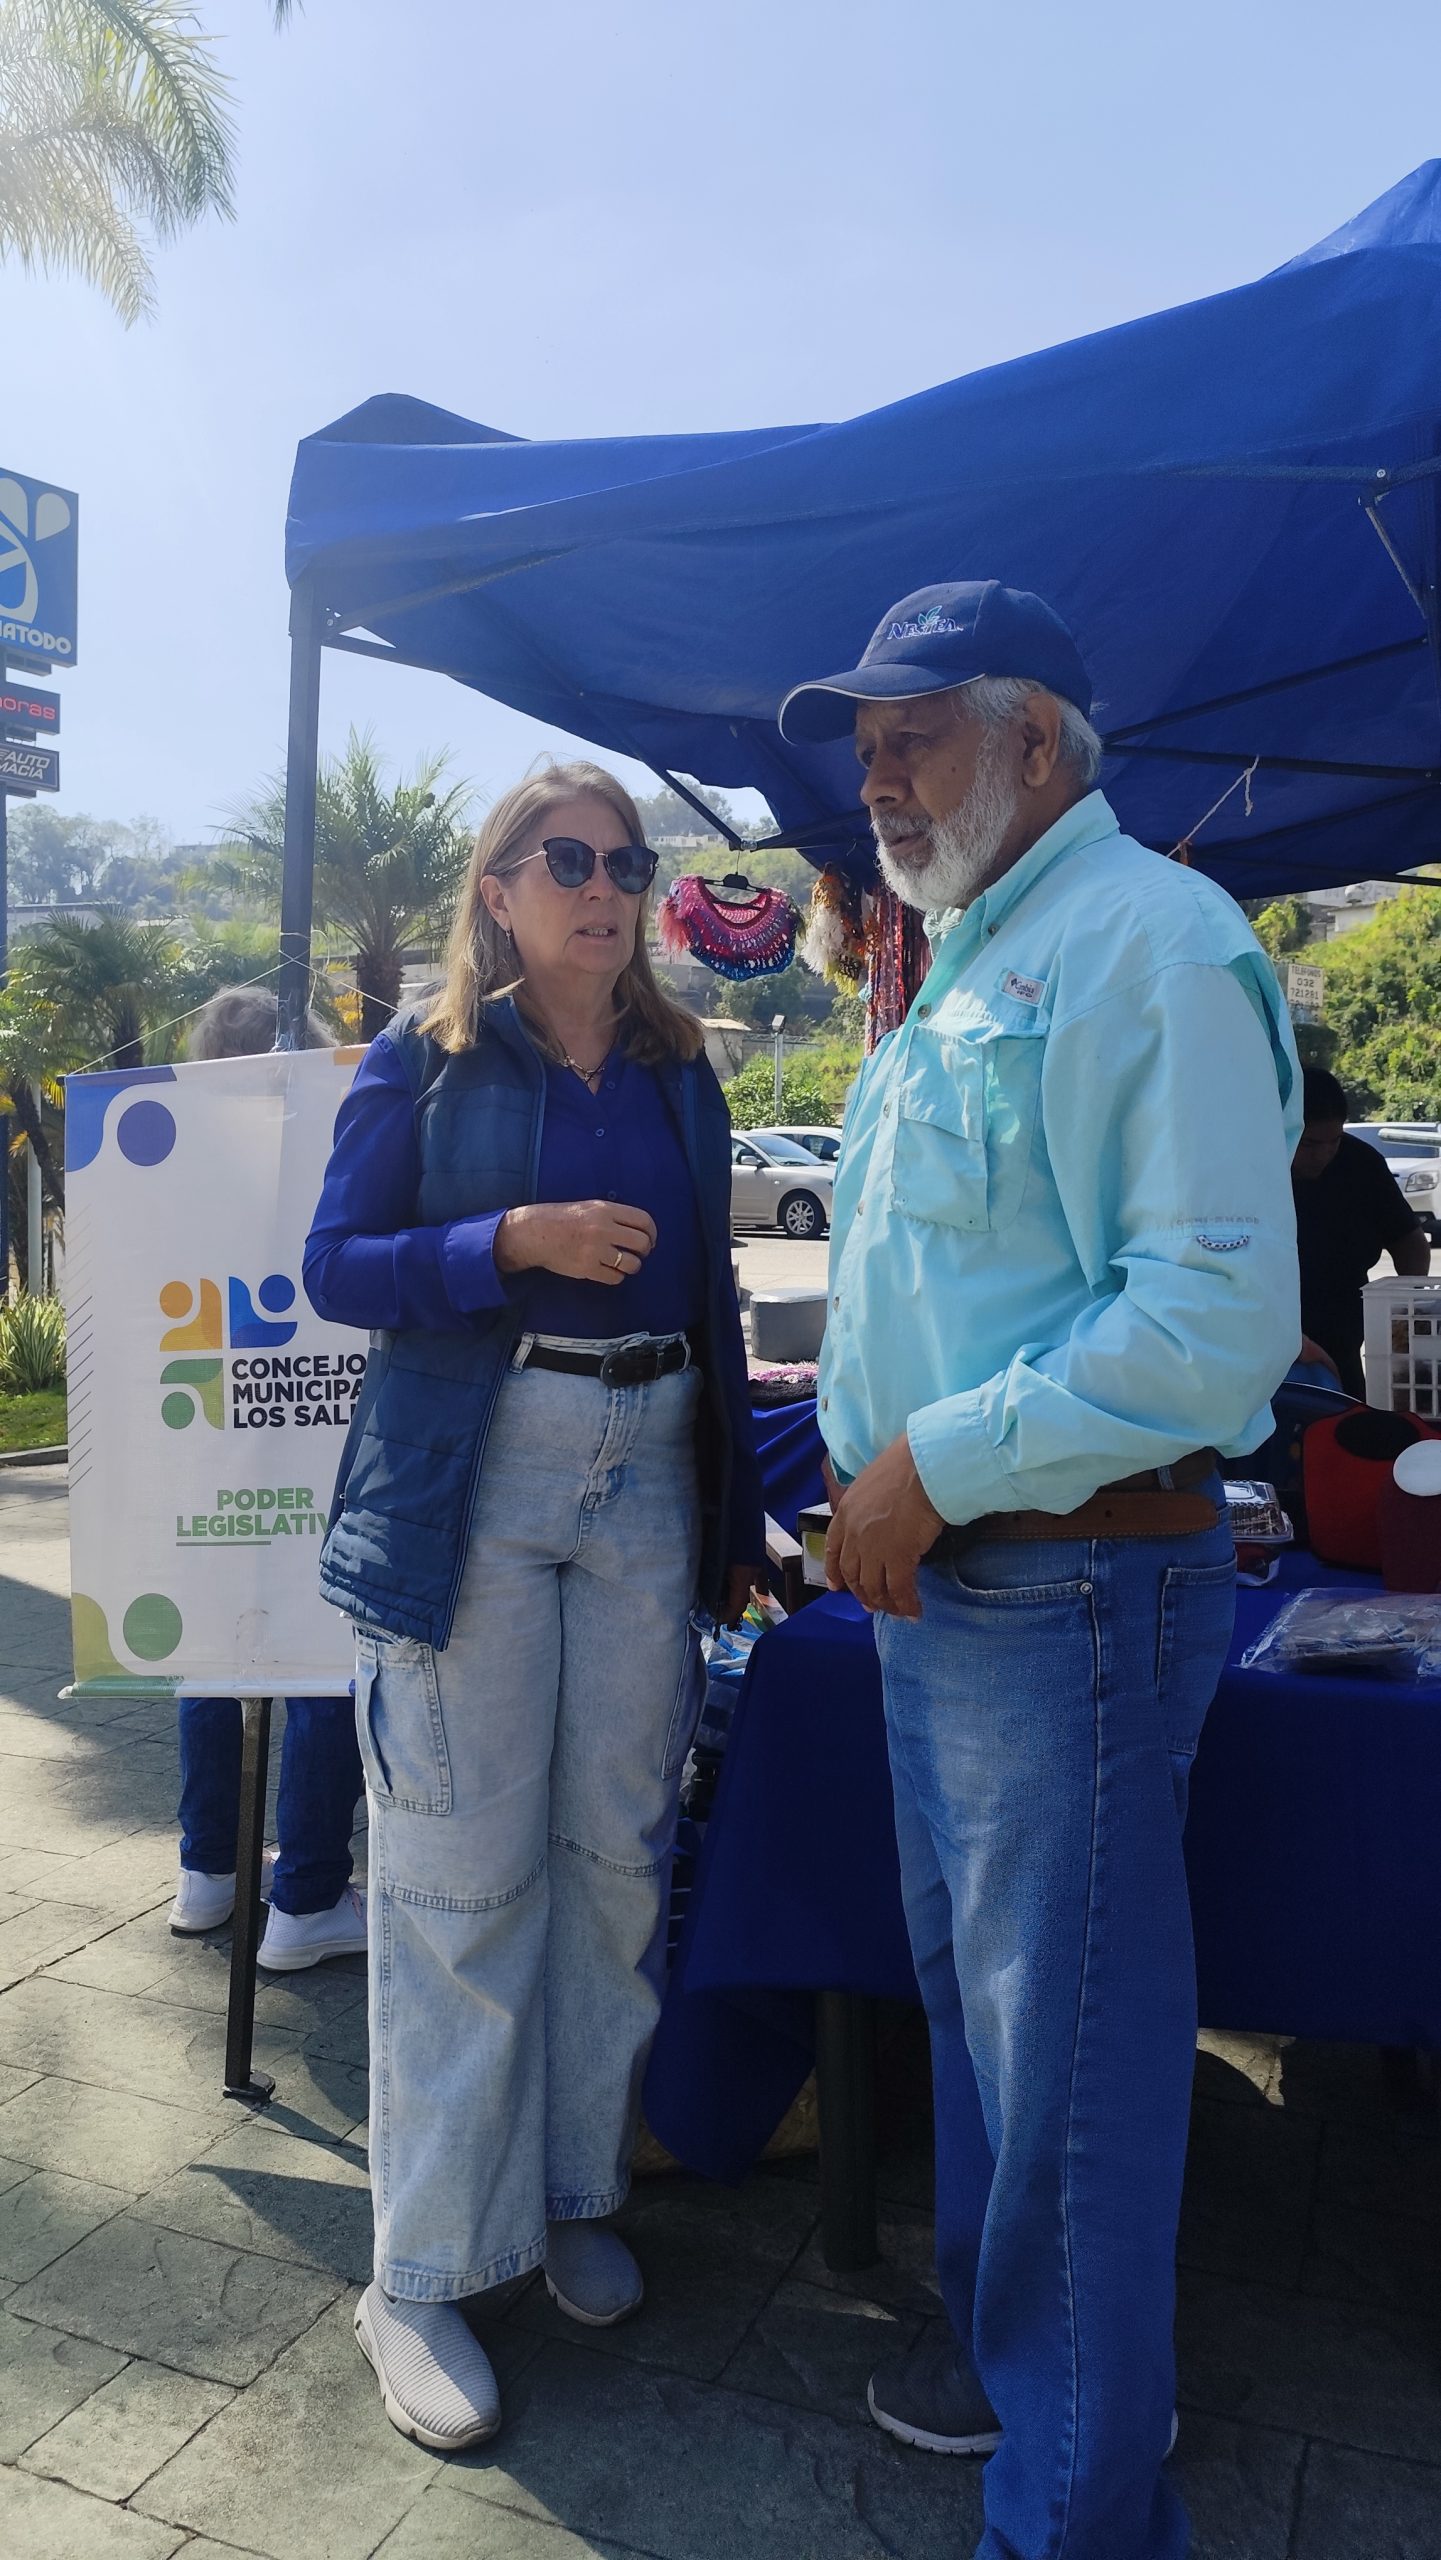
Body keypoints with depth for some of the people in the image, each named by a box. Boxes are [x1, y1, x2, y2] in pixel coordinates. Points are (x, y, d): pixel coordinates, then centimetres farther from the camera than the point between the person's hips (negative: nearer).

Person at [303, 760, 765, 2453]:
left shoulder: (679, 1075, 12)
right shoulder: (427, 1061, 1)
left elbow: (710, 1293, 13)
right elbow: (337, 1265, -3)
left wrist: (737, 1510, 12)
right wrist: (518, 1243, -19)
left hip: (650, 1476, 4)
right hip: (475, 1477, -4)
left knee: (619, 1851, 9)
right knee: (464, 1875, 0)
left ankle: (578, 2192, 29)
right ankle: (422, 2275, 15)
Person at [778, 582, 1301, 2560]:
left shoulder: (1147, 940, -14)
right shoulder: (963, 970, 17)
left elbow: (1220, 1315, -24)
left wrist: (939, 1464, -20)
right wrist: (871, 1467, 12)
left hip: (1072, 1587, -10)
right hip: (935, 1579, 10)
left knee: (1069, 2054, 3)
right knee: (973, 1999, 22)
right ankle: (1008, 2350, 43)